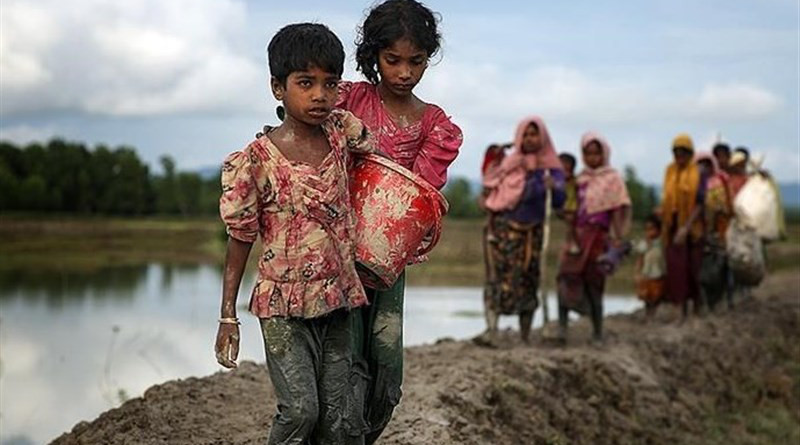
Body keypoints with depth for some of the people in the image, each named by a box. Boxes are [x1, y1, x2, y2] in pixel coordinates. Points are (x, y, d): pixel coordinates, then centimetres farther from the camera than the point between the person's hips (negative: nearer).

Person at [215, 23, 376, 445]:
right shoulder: (255, 160, -12)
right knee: (300, 409, -15)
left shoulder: (342, 131, -1)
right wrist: (228, 316, -4)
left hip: (338, 299, 4)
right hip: (284, 303, -4)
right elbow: (240, 239, -5)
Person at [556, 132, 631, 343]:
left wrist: (617, 239, -10)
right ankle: (562, 327, -16)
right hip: (576, 234, 4)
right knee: (566, 276, -13)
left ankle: (597, 333, 11)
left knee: (593, 283, 0)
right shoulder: (580, 179, 15)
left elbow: (618, 211, -3)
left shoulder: (612, 179, 2)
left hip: (598, 236, -4)